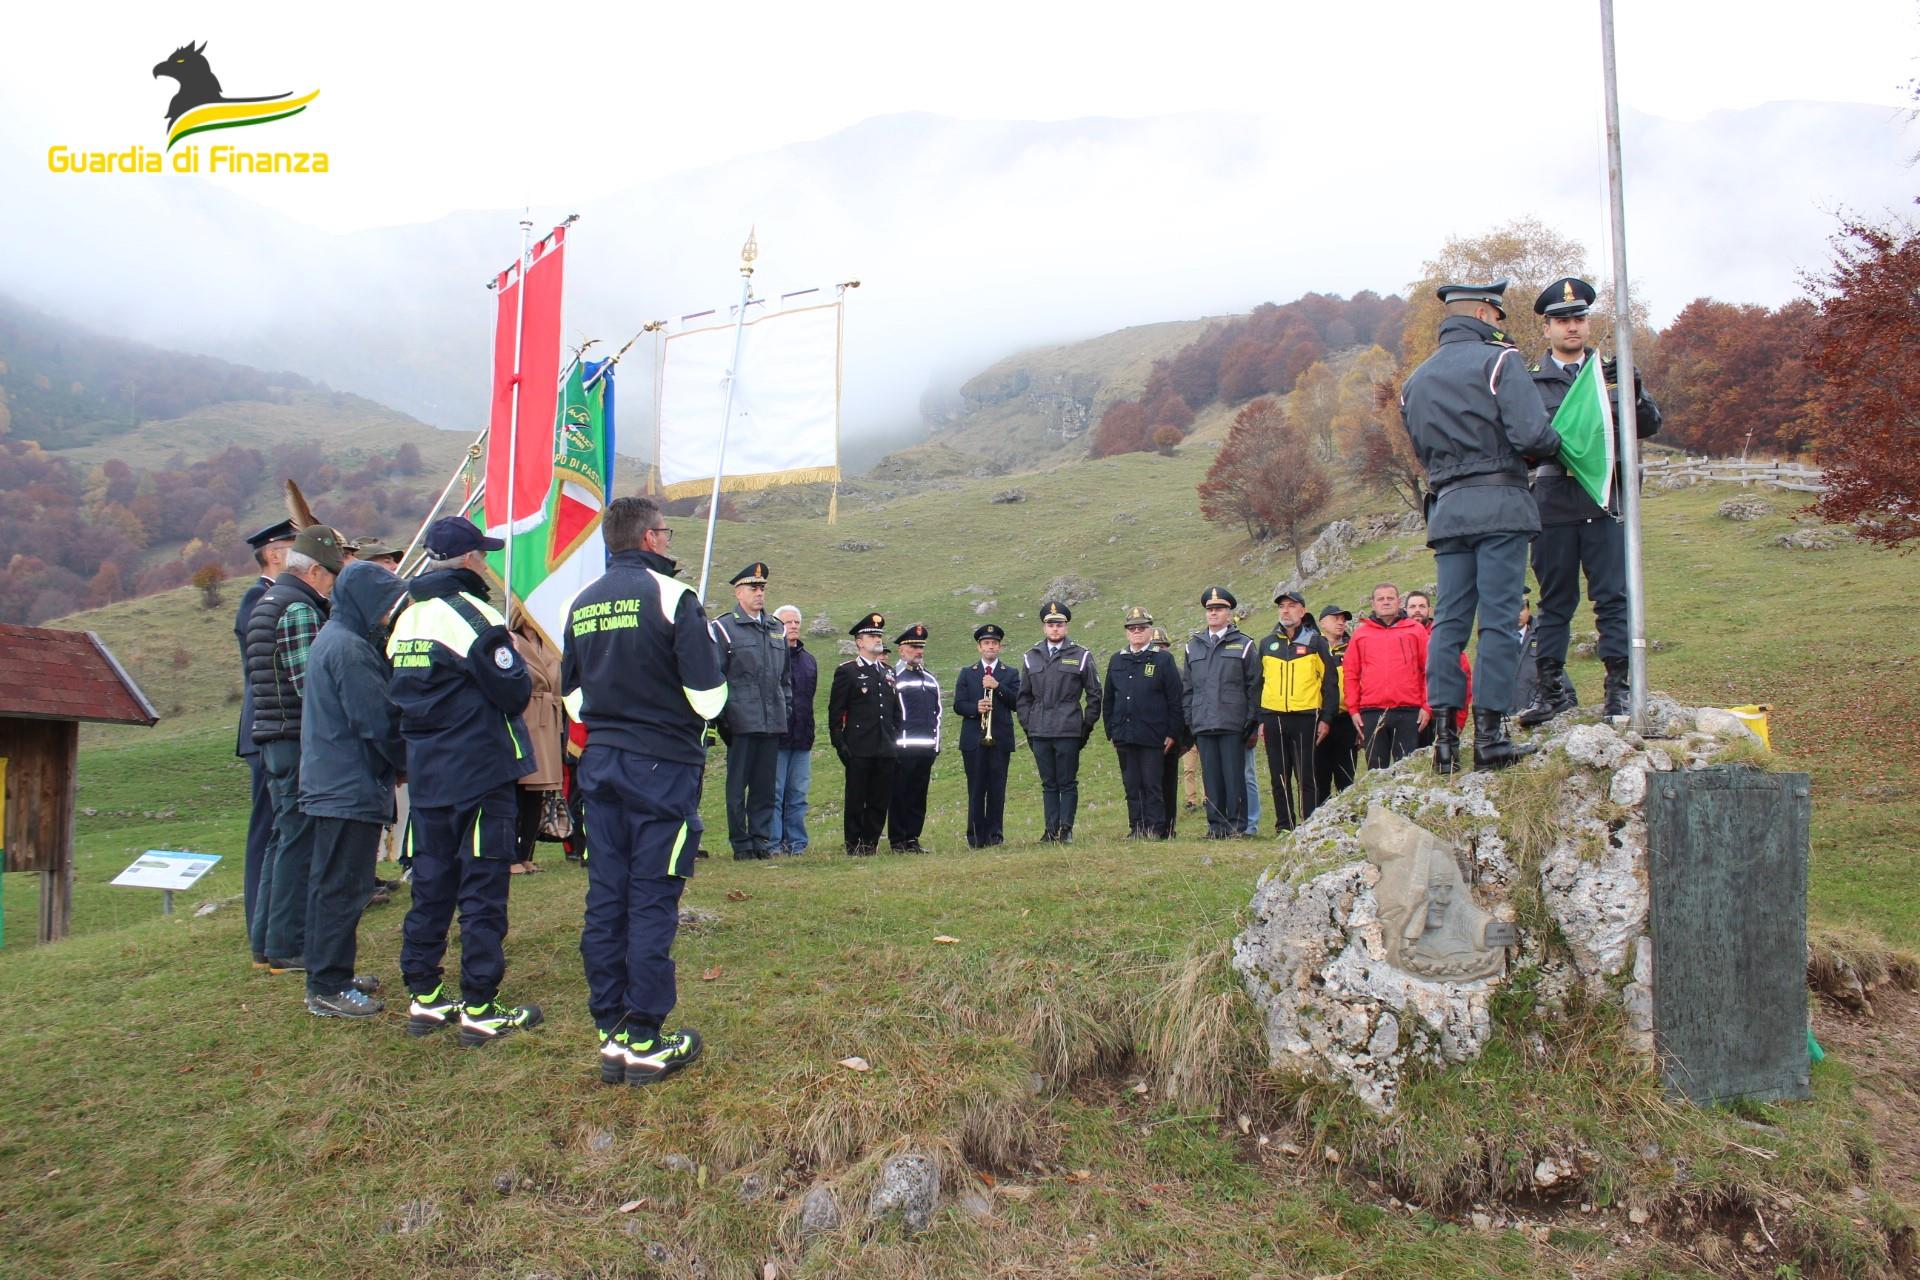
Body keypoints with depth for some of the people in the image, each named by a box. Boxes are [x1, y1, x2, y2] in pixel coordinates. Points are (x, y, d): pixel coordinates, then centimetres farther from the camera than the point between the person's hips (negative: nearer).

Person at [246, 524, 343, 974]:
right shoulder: (299, 609, -15)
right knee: (300, 843, -4)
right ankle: (288, 947, 2)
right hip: (299, 739, -10)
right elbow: (312, 685, -21)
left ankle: (266, 940, 24)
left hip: (272, 738, 10)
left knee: (285, 838, 17)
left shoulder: (266, 603, 18)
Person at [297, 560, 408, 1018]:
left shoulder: (335, 638, 16)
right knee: (342, 886, -4)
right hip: (352, 787, -11)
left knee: (333, 884, 17)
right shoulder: (349, 648, -17)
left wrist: (401, 763, 13)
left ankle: (329, 975, 27)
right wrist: (412, 763, -7)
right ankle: (328, 989, 2)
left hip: (333, 785, 11)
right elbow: (379, 722, -19)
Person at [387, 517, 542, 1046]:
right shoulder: (472, 615, -15)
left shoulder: (406, 620, 10)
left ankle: (424, 998, 23)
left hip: (426, 776, 8)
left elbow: (402, 698, 16)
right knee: (483, 891, -1)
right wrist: (518, 668, 5)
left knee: (431, 887, 15)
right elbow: (515, 693, -15)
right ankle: (480, 1009, 5)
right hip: (481, 774, -8)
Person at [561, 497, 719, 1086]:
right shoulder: (671, 595, -11)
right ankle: (645, 1041, 5)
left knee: (606, 899, 9)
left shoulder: (581, 604, 9)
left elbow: (573, 699, 13)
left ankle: (611, 1036, 16)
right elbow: (708, 698, -13)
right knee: (653, 900, -1)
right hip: (663, 765, -6)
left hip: (600, 764, 6)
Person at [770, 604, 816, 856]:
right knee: (774, 793, -2)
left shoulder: (809, 660, 17)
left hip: (802, 738, 6)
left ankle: (796, 842, 14)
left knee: (798, 794, 8)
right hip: (776, 737, -6)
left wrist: (808, 731, 16)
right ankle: (773, 843, 3)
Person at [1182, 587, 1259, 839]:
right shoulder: (1193, 645, 15)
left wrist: (1253, 723, -4)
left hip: (1233, 724, -3)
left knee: (1234, 776, -1)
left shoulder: (1243, 644, 4)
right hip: (1203, 723, 3)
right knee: (1211, 777, 5)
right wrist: (1189, 720, 7)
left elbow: (1253, 686, 2)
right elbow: (1188, 687, 16)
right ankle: (1216, 824, 11)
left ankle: (1237, 825, 6)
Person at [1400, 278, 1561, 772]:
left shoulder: (1416, 380, 18)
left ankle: (1444, 737, 4)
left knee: (1450, 621, 6)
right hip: (1499, 506, -5)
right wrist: (1556, 444, 7)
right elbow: (1532, 435, -13)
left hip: (1446, 509, 6)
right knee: (1498, 619, -3)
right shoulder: (1499, 360, -3)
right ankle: (1490, 735, -4)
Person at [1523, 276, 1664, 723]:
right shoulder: (1529, 380, 10)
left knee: (1613, 596, -2)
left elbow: (1650, 426, 10)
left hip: (1605, 501, 1)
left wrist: (1635, 393, -10)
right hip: (1552, 502, -1)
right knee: (1554, 599, 4)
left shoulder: (1612, 372, 16)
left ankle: (1619, 686, 2)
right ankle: (1553, 686, 12)